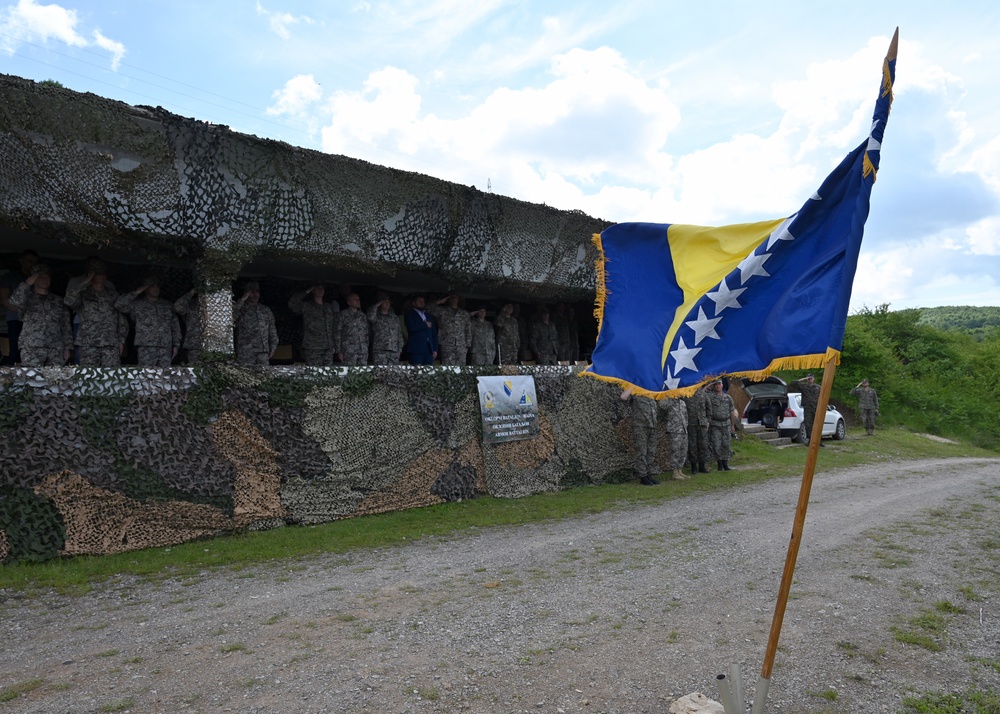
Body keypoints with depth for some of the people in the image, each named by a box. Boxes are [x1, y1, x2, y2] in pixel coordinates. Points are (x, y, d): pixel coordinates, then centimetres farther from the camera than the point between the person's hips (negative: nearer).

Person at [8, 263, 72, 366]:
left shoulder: (58, 301, 17)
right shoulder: (27, 297, 12)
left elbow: (66, 326, 14)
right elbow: (15, 301, -13)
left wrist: (67, 347, 6)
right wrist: (27, 283, -6)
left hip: (56, 350, 2)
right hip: (31, 348, -2)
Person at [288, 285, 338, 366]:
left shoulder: (329, 307, 18)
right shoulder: (306, 306, 5)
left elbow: (335, 328, 18)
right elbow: (291, 303, -14)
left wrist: (337, 347, 12)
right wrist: (306, 291, -6)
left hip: (328, 349, 4)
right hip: (312, 349, -4)